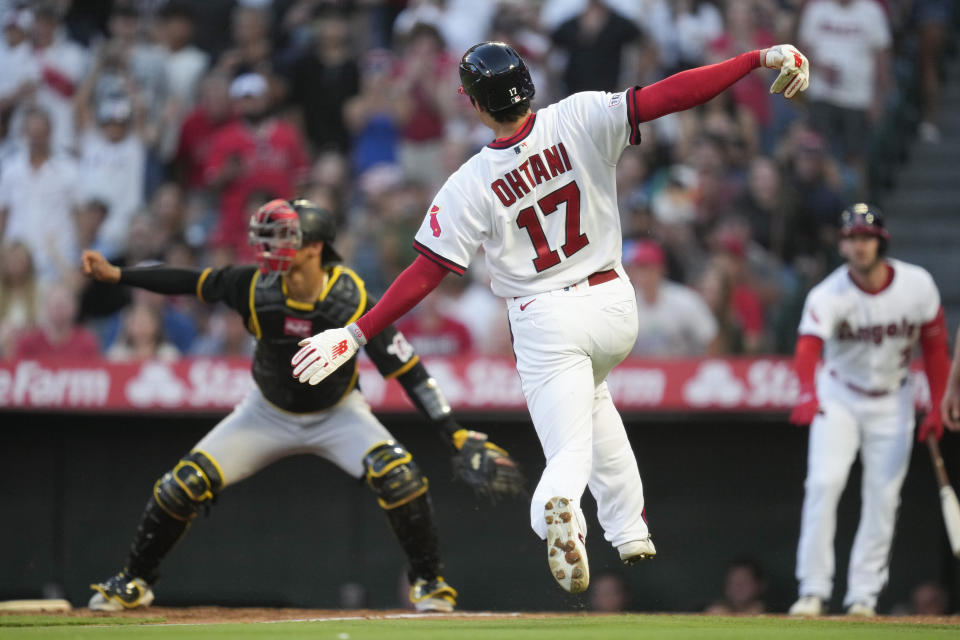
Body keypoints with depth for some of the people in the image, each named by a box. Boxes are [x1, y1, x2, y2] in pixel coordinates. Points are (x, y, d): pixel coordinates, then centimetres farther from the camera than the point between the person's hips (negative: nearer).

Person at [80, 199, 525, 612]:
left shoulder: (353, 303, -30)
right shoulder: (257, 289, -23)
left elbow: (407, 371, -26)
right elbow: (193, 283, -9)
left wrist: (455, 434, -31)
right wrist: (115, 275, -12)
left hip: (337, 415, -2)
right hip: (268, 414, 2)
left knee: (397, 474, -27)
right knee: (187, 483, -8)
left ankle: (429, 582, -6)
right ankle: (133, 583, 14)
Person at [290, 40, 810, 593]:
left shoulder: (471, 185, -13)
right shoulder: (581, 121, -12)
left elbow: (427, 272, -14)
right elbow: (671, 94, -20)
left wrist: (355, 335, -9)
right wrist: (761, 59, -20)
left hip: (547, 323, -3)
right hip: (614, 304, 3)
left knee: (571, 448, 0)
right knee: (590, 391, 33)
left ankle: (558, 506, -38)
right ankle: (630, 532, 29)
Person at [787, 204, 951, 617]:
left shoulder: (917, 285, -14)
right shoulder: (828, 296, -23)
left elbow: (935, 347, -1)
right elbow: (807, 348, -39)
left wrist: (936, 409, -2)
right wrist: (808, 395, -59)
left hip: (892, 401, 2)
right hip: (839, 397, -2)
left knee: (883, 496, -1)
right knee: (824, 482, -16)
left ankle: (863, 595, 7)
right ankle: (813, 590, -12)